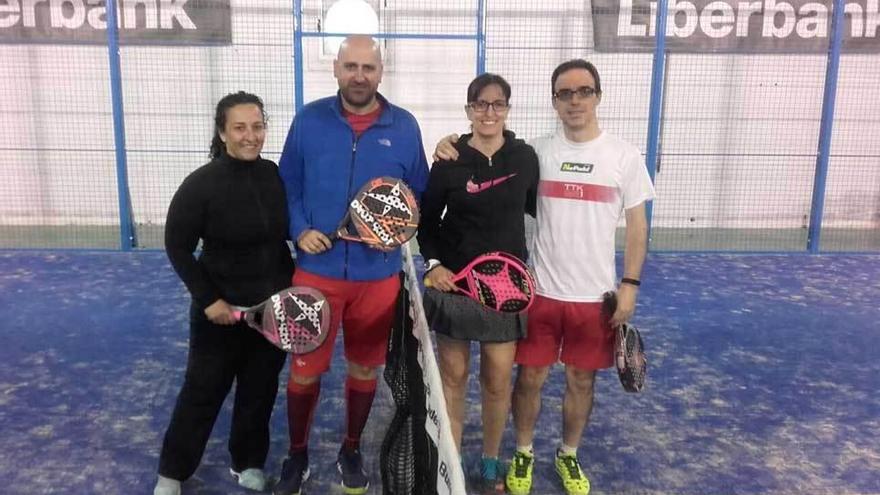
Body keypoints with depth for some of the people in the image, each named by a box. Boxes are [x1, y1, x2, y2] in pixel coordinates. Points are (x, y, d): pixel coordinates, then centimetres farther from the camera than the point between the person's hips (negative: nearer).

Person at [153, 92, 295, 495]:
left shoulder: (276, 176, -4)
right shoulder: (201, 184, -16)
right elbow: (177, 248, -10)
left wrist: (293, 283, 3)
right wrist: (208, 299, -15)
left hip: (274, 306, 4)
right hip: (222, 309, -3)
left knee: (260, 390, 16)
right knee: (204, 391, 10)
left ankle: (248, 463, 37)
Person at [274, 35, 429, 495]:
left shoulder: (404, 127, 0)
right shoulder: (309, 119, 0)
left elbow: (419, 193, 6)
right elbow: (287, 185, 6)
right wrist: (299, 230, -9)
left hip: (378, 274, 1)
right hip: (316, 271, 0)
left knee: (365, 370, 15)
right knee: (304, 370, 8)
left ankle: (351, 451, 38)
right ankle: (297, 455, 32)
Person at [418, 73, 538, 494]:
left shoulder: (525, 157, -1)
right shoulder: (449, 161, -5)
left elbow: (536, 208, 11)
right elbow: (426, 220, 4)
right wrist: (433, 263, -10)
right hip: (453, 283, -1)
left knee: (498, 381, 7)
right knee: (453, 376, 9)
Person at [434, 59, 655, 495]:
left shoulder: (624, 156, -1)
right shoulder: (537, 153, 0)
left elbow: (636, 225, 2)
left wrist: (629, 285, -3)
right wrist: (452, 148, -13)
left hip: (596, 295, 0)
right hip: (540, 291, 0)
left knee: (581, 380, 13)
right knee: (530, 377, 9)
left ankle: (568, 456, 36)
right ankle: (523, 454, 32)